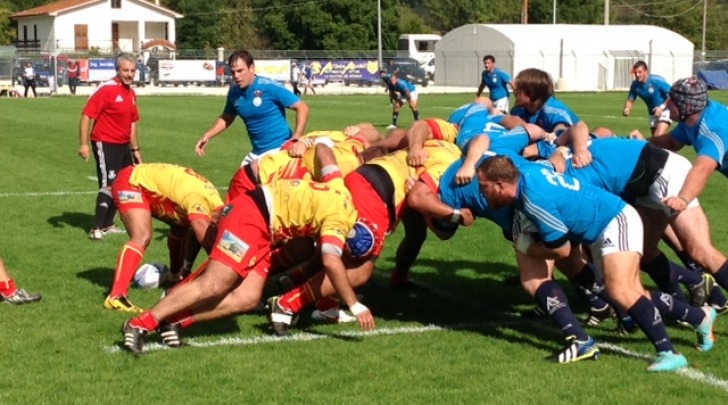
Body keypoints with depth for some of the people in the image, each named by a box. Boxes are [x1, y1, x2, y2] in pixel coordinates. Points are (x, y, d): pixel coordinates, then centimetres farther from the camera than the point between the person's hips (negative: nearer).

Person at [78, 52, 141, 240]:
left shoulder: (131, 93, 10)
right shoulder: (106, 89, -14)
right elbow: (86, 115, -17)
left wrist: (135, 149, 21)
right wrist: (84, 144, -23)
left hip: (123, 145, 8)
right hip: (105, 144, -8)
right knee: (109, 185, -12)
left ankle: (107, 225, 25)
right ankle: (96, 229, -7)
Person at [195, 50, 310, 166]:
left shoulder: (269, 87, -17)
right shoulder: (234, 92, 0)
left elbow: (302, 108, -16)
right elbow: (226, 118, 19)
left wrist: (296, 140, -25)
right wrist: (207, 136, 6)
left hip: (280, 150, -7)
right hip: (257, 153, 7)